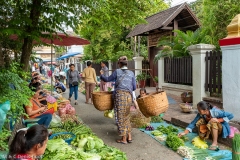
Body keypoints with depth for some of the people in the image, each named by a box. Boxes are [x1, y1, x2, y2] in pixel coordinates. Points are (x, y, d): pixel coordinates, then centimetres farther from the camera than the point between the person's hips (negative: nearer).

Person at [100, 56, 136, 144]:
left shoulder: (117, 71, 5)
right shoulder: (131, 73, 13)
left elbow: (107, 79, 16)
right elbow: (134, 87, 13)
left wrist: (101, 75, 35)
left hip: (119, 94, -4)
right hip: (129, 95, 4)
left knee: (121, 117, 4)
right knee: (126, 116, 17)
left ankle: (124, 139, 9)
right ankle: (129, 137, 19)